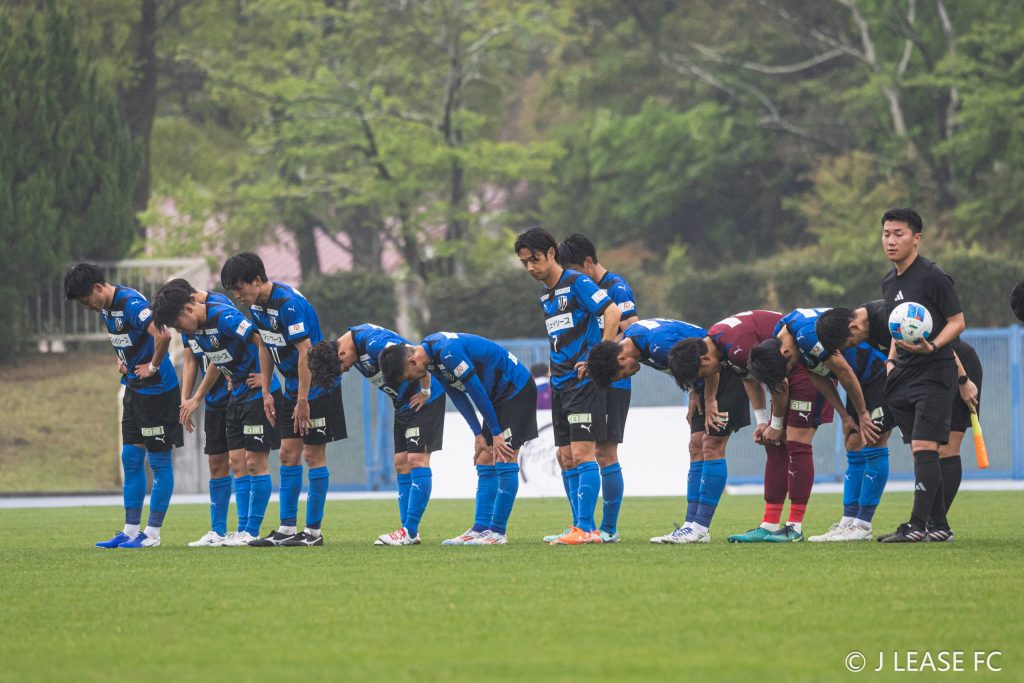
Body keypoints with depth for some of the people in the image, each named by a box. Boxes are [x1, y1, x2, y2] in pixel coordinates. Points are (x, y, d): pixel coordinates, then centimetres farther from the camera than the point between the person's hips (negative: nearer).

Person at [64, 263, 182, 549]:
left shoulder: (131, 303, -21)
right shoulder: (106, 308, 8)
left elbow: (162, 336, -32)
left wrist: (153, 367, -20)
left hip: (157, 390, -10)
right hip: (134, 388, 10)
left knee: (159, 461, -1)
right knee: (131, 459, 9)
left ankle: (153, 533, 2)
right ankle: (130, 531, 14)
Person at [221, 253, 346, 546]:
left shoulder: (289, 304, -25)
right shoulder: (257, 305, 3)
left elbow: (305, 352, -25)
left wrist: (303, 400, -23)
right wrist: (265, 392, 12)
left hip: (316, 387, -9)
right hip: (292, 387, 9)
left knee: (313, 454, -4)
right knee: (288, 453, 6)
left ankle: (313, 530, 1)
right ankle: (287, 528, 8)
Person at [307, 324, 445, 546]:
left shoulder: (373, 342, -27)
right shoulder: (354, 345, 2)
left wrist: (425, 391, -21)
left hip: (424, 398, -10)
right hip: (402, 402, 10)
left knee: (417, 459, -12)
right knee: (401, 463, 5)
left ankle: (410, 532, -15)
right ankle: (408, 530, 5)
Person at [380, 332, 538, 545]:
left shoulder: (448, 352, -28)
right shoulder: (432, 358, 2)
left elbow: (476, 391, -24)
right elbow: (457, 395, 9)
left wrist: (496, 432, -16)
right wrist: (478, 434, 4)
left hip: (517, 389, -10)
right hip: (498, 395, 10)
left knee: (505, 461, -11)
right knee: (485, 463, 6)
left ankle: (497, 532, -10)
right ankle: (480, 529, 5)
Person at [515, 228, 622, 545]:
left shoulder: (577, 283, -9)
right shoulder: (545, 296, 17)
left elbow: (612, 312, -17)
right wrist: (554, 368, 16)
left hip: (584, 381, -9)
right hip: (560, 384, 9)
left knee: (582, 453, -12)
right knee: (566, 457, 6)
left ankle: (584, 528, -14)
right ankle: (583, 528, 10)